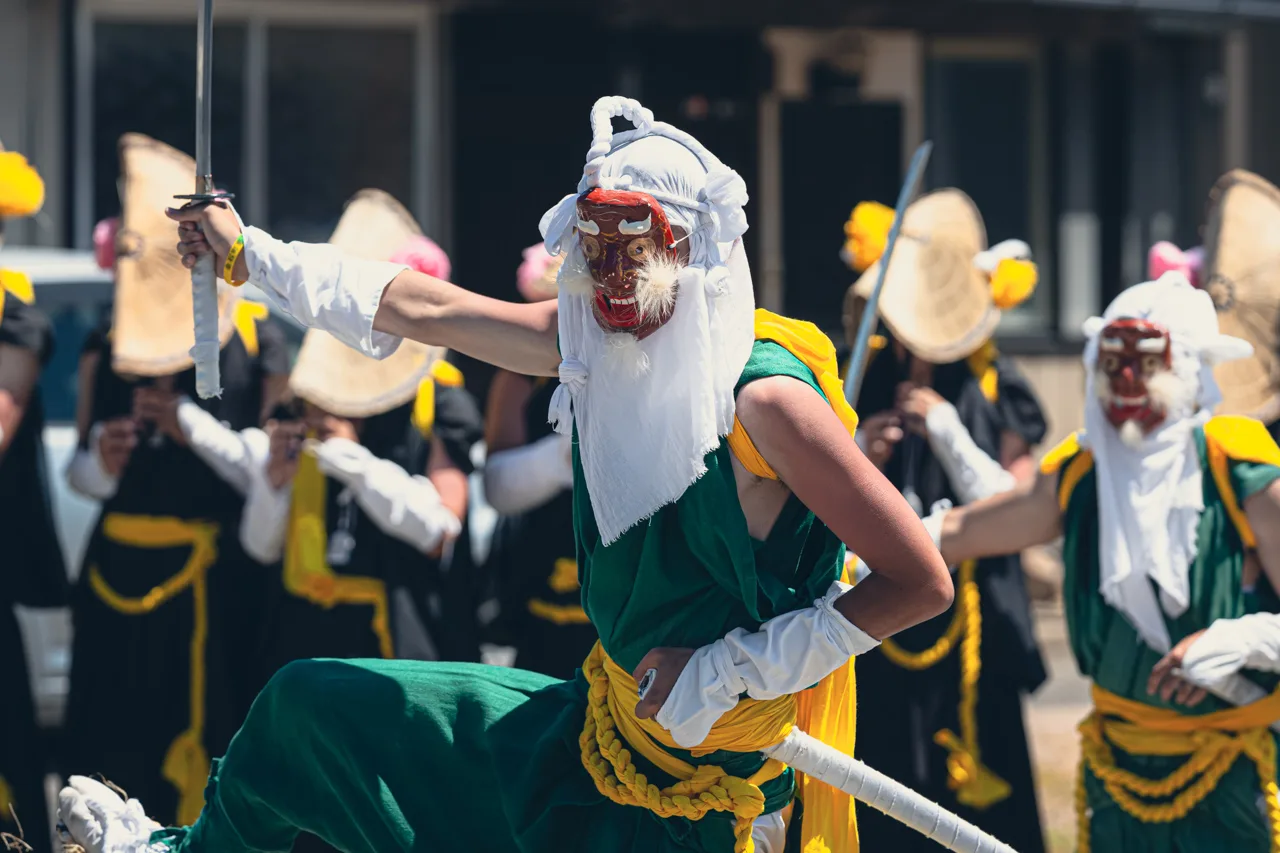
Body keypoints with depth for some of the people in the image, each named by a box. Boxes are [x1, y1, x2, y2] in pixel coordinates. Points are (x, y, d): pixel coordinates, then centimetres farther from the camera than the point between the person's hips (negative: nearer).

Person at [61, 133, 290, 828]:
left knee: (207, 756, -3)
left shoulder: (256, 336, 0)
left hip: (217, 579, -4)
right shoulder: (107, 341, 11)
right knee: (112, 756, 3)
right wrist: (100, 464, -8)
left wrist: (194, 429, -15)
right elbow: (78, 470, 14)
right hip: (119, 571, 4)